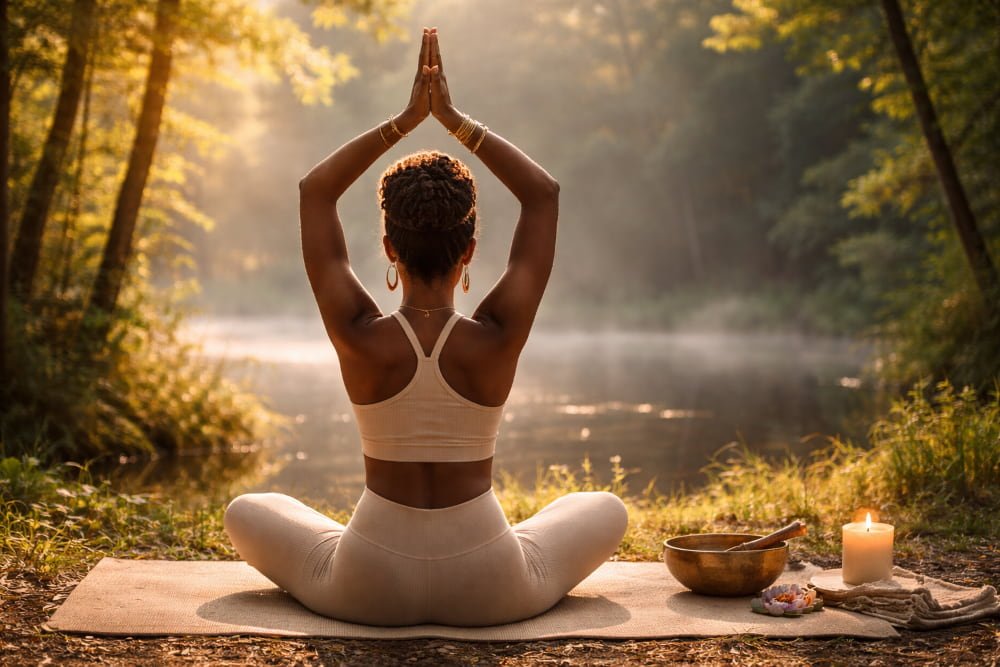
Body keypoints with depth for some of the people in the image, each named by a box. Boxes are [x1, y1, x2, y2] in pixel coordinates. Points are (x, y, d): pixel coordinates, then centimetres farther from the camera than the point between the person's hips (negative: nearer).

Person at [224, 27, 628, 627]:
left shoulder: (360, 337, -14)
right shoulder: (498, 339, -14)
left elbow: (315, 193, -1)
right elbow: (545, 194, -2)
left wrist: (406, 120, -3)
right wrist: (455, 119, -4)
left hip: (369, 590, 0)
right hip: (489, 592, 0)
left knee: (248, 512, 26)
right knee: (606, 510, 27)